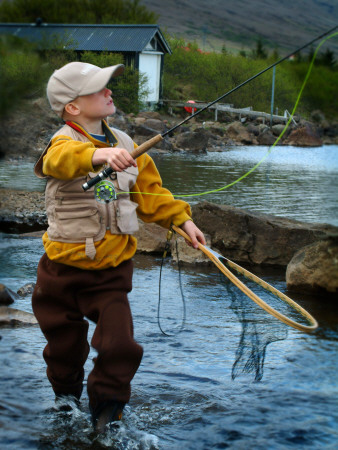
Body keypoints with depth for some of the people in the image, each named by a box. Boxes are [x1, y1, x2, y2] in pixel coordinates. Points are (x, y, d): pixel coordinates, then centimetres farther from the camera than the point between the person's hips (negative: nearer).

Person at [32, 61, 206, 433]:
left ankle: (106, 419, 13)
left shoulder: (125, 144, 4)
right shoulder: (63, 142, -16)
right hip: (64, 269, -3)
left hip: (112, 269, 3)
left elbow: (149, 192, 15)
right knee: (65, 349, 14)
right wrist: (99, 154, -62)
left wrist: (182, 220, 5)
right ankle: (65, 398, 44)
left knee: (119, 347, -8)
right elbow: (63, 159, -42)